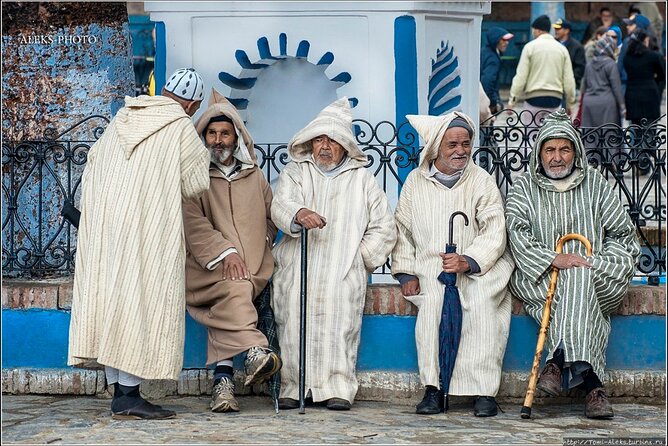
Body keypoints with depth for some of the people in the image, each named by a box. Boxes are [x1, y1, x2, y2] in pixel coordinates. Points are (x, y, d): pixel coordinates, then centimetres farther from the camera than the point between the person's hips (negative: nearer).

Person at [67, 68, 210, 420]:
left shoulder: (121, 120, 15)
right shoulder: (181, 127, -3)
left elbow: (92, 167, 18)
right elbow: (195, 184, -1)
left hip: (102, 225, 7)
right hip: (147, 229, -6)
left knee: (111, 299, 7)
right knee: (141, 299, -5)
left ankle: (119, 389, 9)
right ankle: (127, 394, -9)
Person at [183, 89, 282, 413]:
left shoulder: (255, 177, 20)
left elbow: (271, 219, 27)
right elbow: (192, 223, -5)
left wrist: (256, 248, 8)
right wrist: (225, 252, -17)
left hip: (252, 268, 2)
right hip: (206, 267, -2)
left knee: (225, 303, -31)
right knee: (233, 288, -36)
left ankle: (223, 381, -38)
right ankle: (254, 351, -46)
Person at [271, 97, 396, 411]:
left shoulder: (362, 179, 20)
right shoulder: (294, 172, 19)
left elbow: (384, 228, 17)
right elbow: (280, 205, -2)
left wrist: (359, 258, 6)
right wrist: (298, 214, -25)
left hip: (343, 270, 0)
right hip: (297, 267, 1)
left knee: (338, 316, -22)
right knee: (294, 314, -20)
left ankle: (337, 388, -20)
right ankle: (293, 387, -15)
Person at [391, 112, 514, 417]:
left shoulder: (482, 181, 2)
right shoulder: (416, 181, 10)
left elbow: (494, 233, -6)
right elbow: (402, 230, 12)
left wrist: (467, 262, -23)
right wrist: (407, 274, -1)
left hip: (478, 265, -1)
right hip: (430, 265, 1)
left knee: (482, 301, -31)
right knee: (432, 299, -30)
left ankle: (485, 392, -30)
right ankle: (432, 389, -29)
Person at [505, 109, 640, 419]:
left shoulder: (594, 183, 14)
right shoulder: (524, 187, 11)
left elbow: (622, 234, 11)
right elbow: (517, 233, -6)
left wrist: (597, 263, -7)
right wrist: (554, 259, -22)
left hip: (597, 278, 1)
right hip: (538, 277, -1)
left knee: (578, 279, -36)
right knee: (578, 293, -34)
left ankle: (559, 361, -43)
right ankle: (591, 384, -44)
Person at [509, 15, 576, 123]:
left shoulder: (530, 47, -4)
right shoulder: (562, 49, 6)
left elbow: (521, 76, -7)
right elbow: (569, 79, 6)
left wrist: (512, 99, -1)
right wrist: (570, 103, 15)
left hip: (534, 98, -3)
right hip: (555, 99, 3)